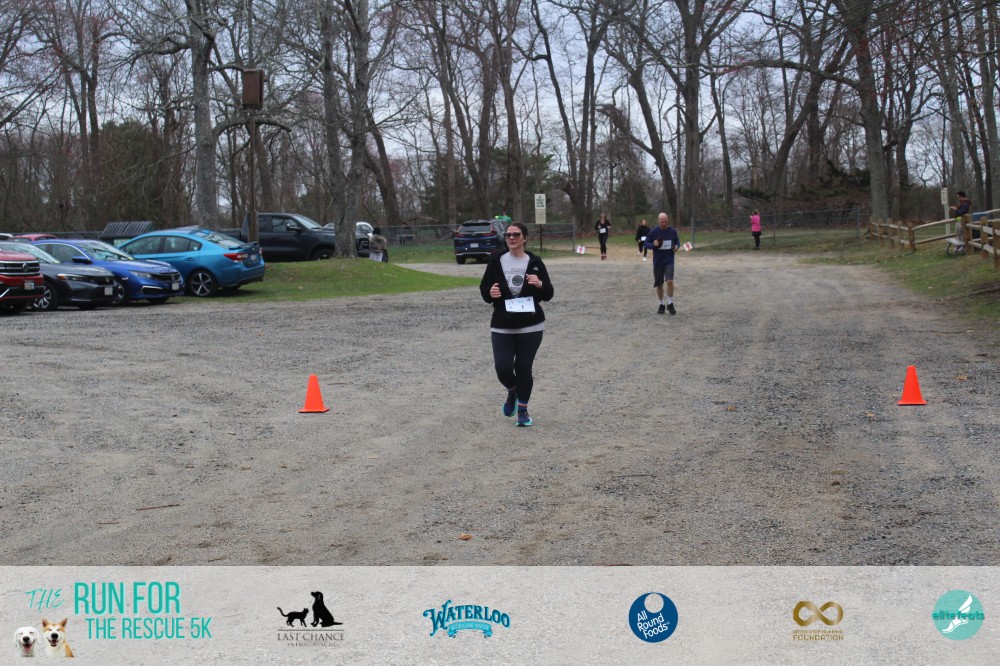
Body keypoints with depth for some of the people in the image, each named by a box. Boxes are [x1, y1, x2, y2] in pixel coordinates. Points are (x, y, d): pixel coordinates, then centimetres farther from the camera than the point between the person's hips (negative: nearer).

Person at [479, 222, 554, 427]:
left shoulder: (535, 262, -2)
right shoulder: (496, 262, 0)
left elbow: (548, 295, 0)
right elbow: (484, 288, 7)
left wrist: (540, 284, -22)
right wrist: (490, 293, -16)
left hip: (530, 327, -1)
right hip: (502, 327, 1)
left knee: (524, 368, 1)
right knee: (503, 368, -8)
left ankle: (523, 410, 21)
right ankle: (512, 392, 28)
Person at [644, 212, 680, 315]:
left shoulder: (673, 231, -2)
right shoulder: (653, 232, -6)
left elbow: (677, 241, 14)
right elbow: (646, 244, 1)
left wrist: (677, 246, -8)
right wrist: (653, 244, -19)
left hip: (669, 261, -1)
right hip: (657, 261, 1)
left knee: (670, 281, -17)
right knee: (659, 285, 8)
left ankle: (670, 304, -2)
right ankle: (661, 305, 25)